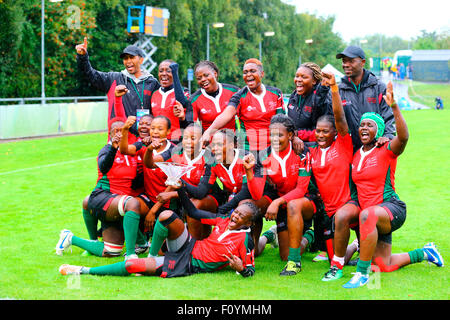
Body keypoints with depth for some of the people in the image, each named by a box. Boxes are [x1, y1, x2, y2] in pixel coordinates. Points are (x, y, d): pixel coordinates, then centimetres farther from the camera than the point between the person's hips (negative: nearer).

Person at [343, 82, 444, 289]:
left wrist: (393, 106, -40)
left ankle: (362, 273, -35)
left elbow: (403, 137, -25)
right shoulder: (356, 155, 10)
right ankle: (424, 253, 30)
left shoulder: (387, 150, -9)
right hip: (373, 215, 7)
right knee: (384, 266, 2)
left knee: (367, 215, -41)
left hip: (392, 209, -7)